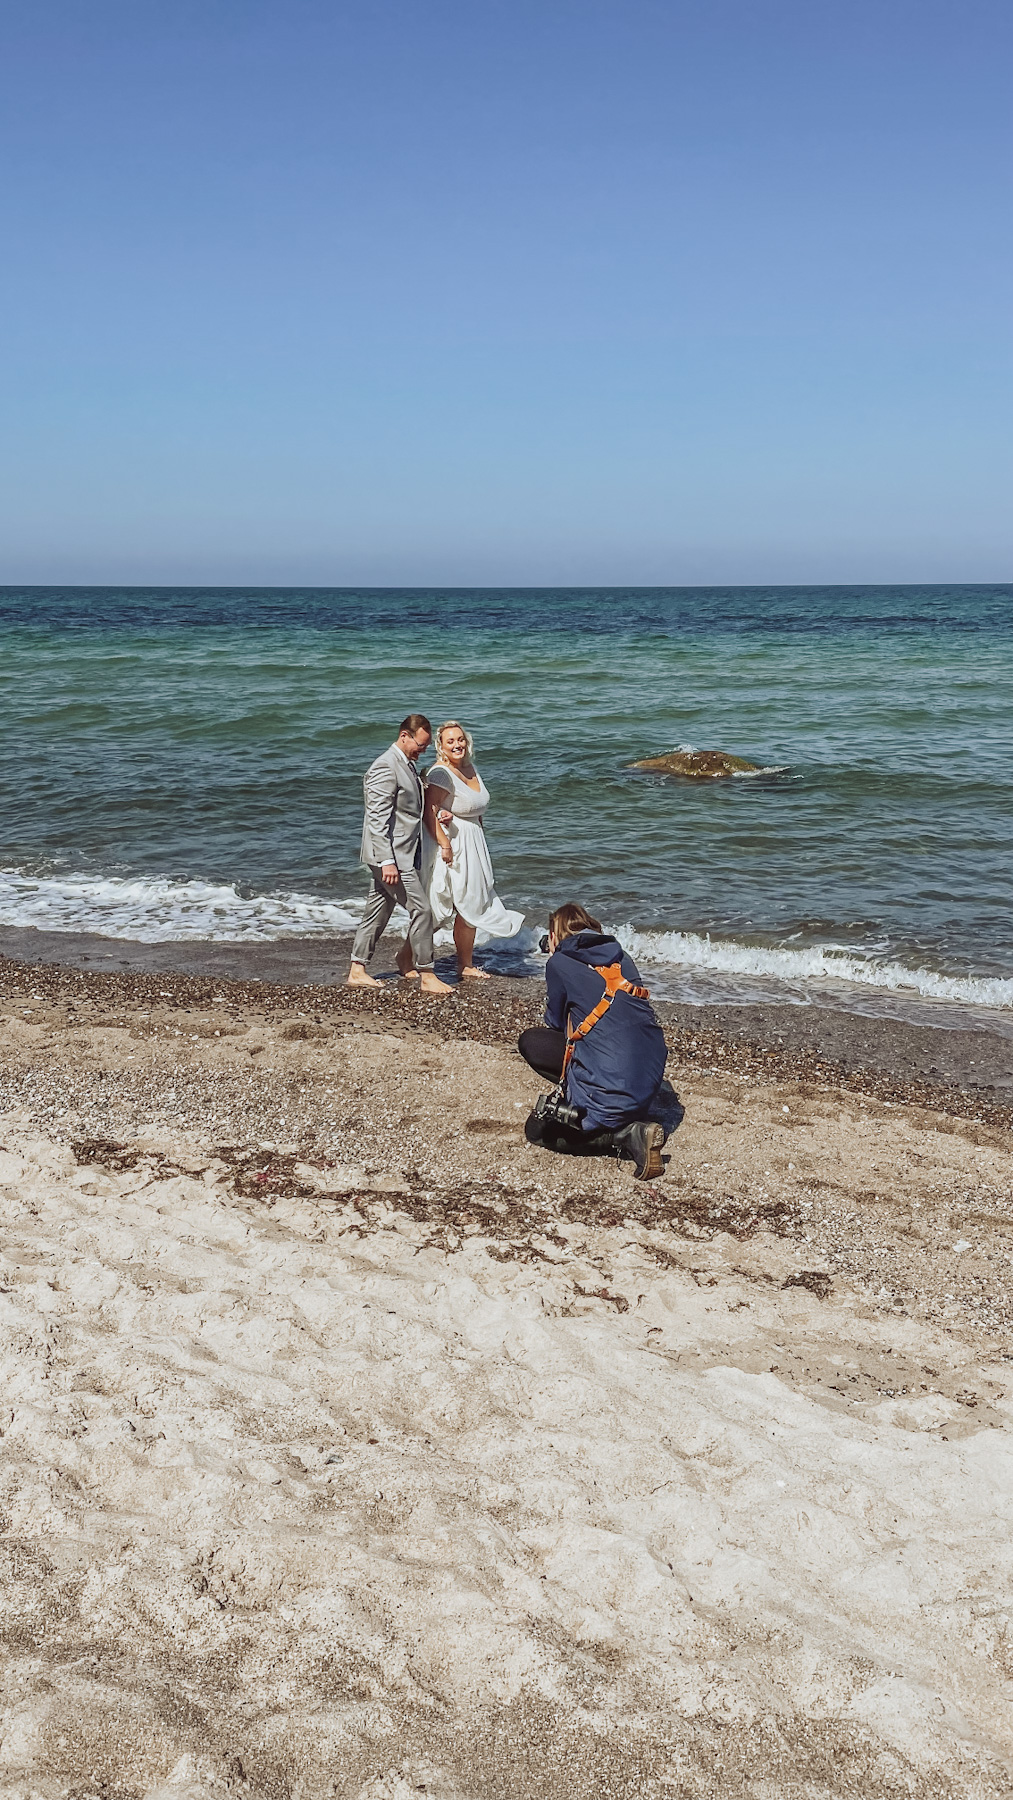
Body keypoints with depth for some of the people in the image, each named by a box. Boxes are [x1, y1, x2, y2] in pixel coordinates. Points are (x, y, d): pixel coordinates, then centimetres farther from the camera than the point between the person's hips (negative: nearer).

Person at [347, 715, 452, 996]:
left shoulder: (407, 764, 14)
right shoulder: (385, 767, -17)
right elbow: (377, 819, -21)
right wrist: (387, 861, -25)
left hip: (403, 853, 10)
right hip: (391, 855, -10)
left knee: (379, 909, 13)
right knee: (421, 909, -7)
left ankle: (357, 971, 21)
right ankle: (427, 976, 0)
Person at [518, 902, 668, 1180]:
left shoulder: (560, 963, 0)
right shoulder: (622, 958, 17)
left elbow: (556, 1024, 13)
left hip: (612, 1081, -7)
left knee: (537, 1131, 14)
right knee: (530, 1041, 20)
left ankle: (629, 1134, -5)